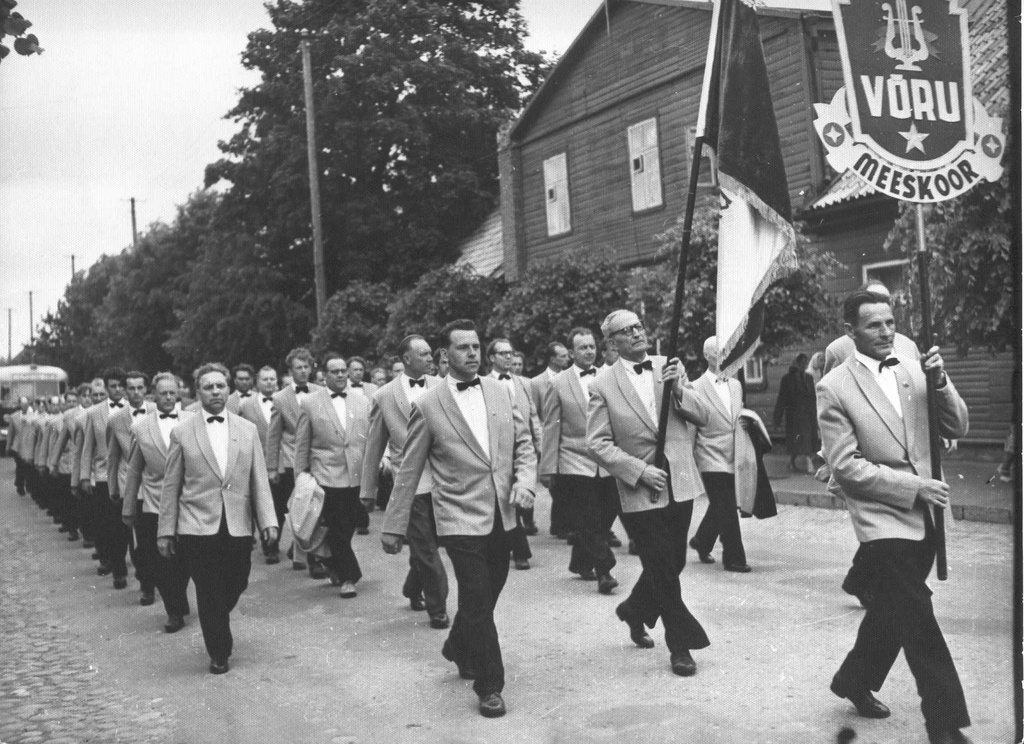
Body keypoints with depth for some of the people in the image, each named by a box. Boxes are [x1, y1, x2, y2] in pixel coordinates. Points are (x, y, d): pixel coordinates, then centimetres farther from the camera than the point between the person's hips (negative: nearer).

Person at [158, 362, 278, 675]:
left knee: (234, 587, 8)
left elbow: (259, 481, 5)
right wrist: (165, 531, 1)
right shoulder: (182, 432, 2)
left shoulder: (248, 430, 7)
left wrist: (268, 520, -5)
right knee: (210, 594, 0)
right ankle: (219, 653, 18)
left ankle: (217, 626, 40)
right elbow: (170, 486, 3)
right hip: (198, 528, -2)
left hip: (238, 528, 2)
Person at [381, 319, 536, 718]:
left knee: (487, 594, 17)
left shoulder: (501, 391, 6)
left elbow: (523, 442, 10)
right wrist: (394, 526, -1)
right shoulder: (428, 405, -6)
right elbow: (408, 471, -2)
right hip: (461, 517, -5)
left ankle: (459, 648, 44)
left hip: (502, 515, 5)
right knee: (477, 601, -4)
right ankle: (488, 686, 10)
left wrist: (525, 480, -10)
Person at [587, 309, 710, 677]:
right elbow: (597, 443, -7)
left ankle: (634, 611, 40)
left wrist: (679, 390, -16)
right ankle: (680, 645, 15)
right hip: (640, 491, -4)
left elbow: (702, 417, 2)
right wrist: (639, 470, -16)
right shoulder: (603, 384, -5)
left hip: (680, 484, 4)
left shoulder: (671, 367, 6)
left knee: (672, 564, 14)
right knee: (663, 568, 0)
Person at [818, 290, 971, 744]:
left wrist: (940, 380, -13)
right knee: (919, 621, -6)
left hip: (923, 516, 6)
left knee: (893, 611, 19)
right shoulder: (834, 388, -10)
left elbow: (956, 429, 4)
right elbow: (845, 467, -12)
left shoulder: (914, 370, 5)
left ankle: (854, 680, 40)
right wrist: (914, 486, -16)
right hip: (883, 519, -6)